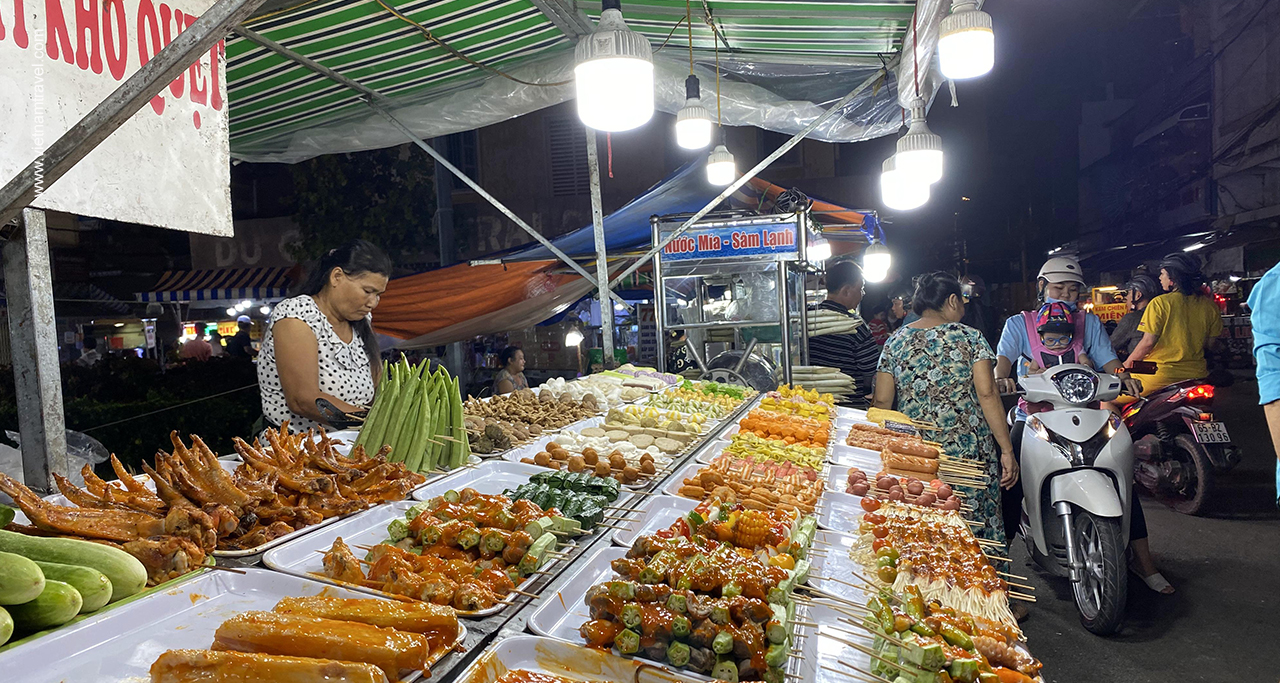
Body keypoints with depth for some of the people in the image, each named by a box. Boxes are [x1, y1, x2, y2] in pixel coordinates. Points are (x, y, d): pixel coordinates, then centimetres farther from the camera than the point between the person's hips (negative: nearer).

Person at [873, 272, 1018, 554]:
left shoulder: (895, 343, 6)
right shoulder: (969, 337, 0)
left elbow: (882, 401, 4)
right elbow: (987, 394, -7)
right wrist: (1007, 450, -3)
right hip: (969, 453, -2)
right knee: (976, 529, 7)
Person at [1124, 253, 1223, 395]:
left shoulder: (1160, 303, -11)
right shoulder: (1209, 305, 5)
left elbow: (1148, 342, -14)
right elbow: (1210, 342, 11)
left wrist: (1128, 363, -1)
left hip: (1159, 375, -6)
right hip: (1195, 373, 6)